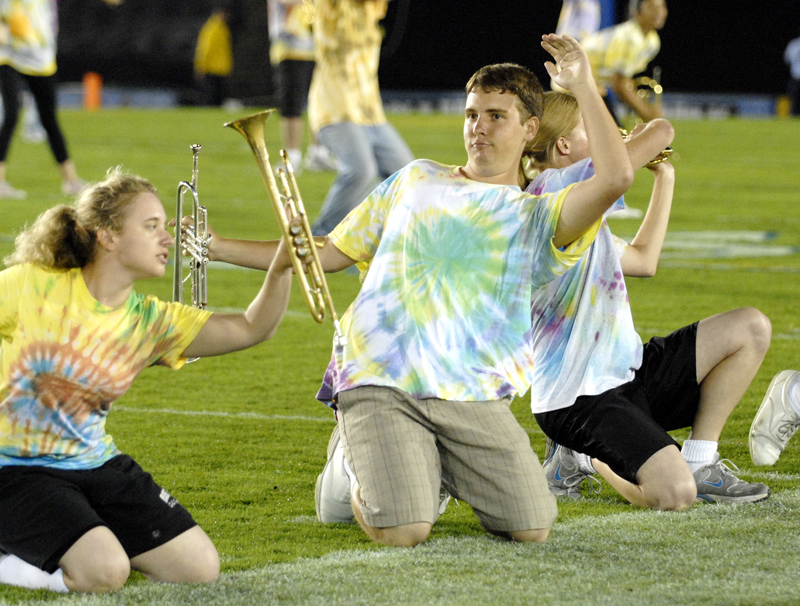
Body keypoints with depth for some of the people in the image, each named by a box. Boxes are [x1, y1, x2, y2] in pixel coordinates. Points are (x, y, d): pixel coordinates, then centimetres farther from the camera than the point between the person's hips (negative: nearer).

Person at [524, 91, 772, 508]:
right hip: (577, 398, -10)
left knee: (749, 328, 7)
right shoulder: (554, 188, -15)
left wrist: (665, 178, 29)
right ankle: (584, 458, 3)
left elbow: (643, 260, 29)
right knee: (673, 494, -28)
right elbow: (662, 133, -18)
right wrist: (647, 134, 7)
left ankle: (698, 461, 10)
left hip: (627, 375, 10)